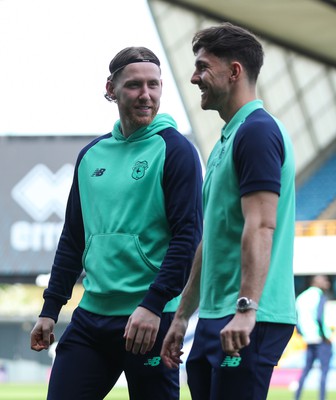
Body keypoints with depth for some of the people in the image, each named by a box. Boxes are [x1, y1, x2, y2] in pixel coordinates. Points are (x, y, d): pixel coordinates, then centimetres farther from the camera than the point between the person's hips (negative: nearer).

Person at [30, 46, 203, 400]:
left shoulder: (174, 150, -4)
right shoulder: (91, 155, 14)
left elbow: (188, 235, -12)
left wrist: (154, 305, -20)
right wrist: (50, 309, 14)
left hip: (149, 320, -6)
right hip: (91, 315, 6)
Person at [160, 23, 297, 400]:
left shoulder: (257, 132, -11)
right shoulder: (226, 140, 20)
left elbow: (260, 227, -21)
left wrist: (246, 310, -29)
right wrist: (182, 316, 24)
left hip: (248, 324, -10)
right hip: (214, 319, 10)